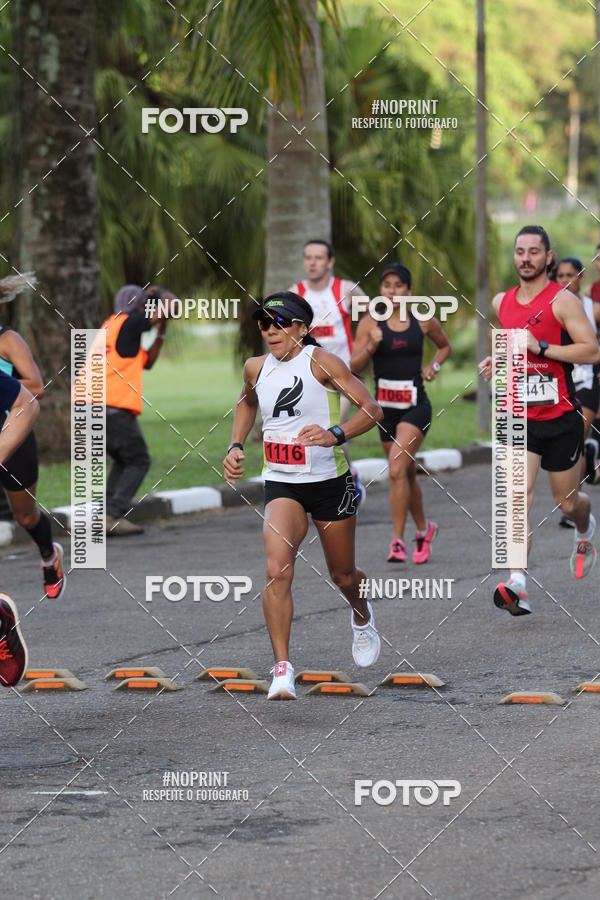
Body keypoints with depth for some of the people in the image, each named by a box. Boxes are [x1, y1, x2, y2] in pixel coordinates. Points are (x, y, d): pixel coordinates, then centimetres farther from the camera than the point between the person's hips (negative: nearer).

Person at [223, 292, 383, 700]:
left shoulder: (321, 361, -12)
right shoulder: (256, 368, 3)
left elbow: (372, 409, -16)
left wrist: (335, 435, -32)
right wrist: (236, 445, 14)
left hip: (331, 482, -2)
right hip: (281, 483, 2)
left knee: (342, 574, 15)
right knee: (277, 570, -22)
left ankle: (362, 617, 52)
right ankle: (283, 668, -21)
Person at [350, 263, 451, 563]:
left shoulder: (424, 322, 0)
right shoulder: (370, 324, -1)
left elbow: (444, 346, 20)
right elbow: (354, 368, -5)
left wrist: (435, 365, 1)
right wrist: (370, 346, -22)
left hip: (415, 406, -3)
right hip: (385, 406, 3)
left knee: (397, 470, -20)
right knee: (407, 474, 16)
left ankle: (398, 541, -18)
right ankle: (424, 528, 38)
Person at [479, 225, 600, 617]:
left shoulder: (563, 300, -9)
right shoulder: (502, 303, 9)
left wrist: (541, 348, -23)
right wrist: (497, 361, 7)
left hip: (560, 415, -3)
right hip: (519, 415, 3)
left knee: (567, 502, 10)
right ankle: (518, 586, -25)